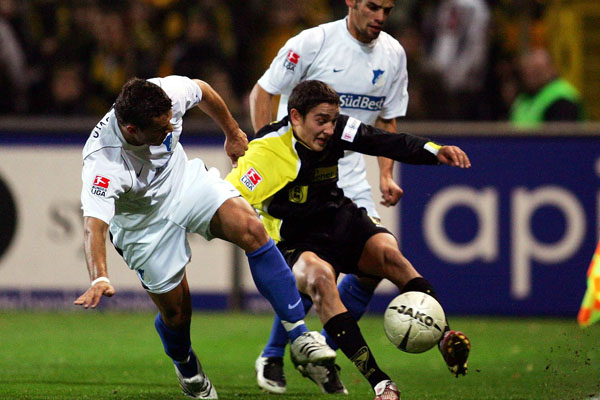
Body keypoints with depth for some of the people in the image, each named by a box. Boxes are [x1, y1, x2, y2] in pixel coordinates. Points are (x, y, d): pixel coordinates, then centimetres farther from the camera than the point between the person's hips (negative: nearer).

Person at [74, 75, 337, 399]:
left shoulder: (167, 96, -27)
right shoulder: (102, 160, -39)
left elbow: (202, 90, -2)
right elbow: (94, 225, -48)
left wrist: (233, 134, 14)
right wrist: (99, 279, -65)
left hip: (186, 182, 3)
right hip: (143, 224, -3)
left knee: (252, 231, -22)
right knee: (176, 312, 1)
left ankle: (299, 336, -17)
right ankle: (188, 371, 39)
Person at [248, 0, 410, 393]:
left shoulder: (393, 54, 4)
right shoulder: (313, 42, -12)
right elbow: (262, 92, -6)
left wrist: (386, 176, 3)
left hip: (349, 171, 6)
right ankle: (272, 358, 3)